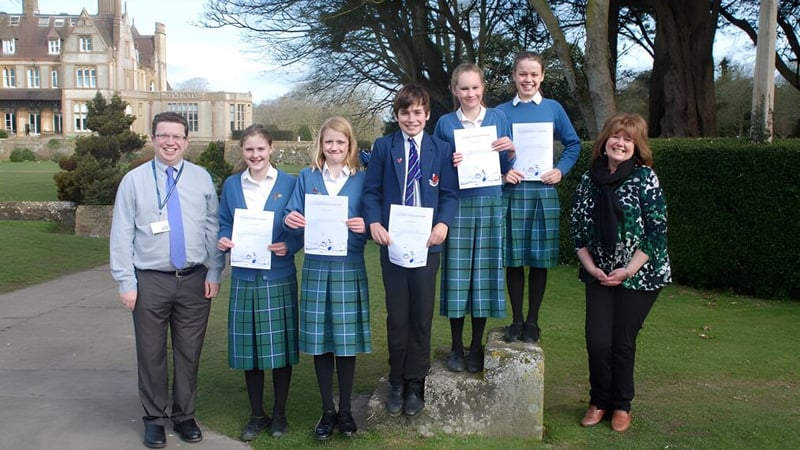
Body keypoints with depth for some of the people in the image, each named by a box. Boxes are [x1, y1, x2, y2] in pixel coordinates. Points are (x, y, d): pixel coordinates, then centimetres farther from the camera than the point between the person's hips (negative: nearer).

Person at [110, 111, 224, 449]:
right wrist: (126, 282, -5)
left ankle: (184, 415, 27)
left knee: (189, 352, 10)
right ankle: (154, 419, 24)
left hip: (194, 281, 1)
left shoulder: (202, 178, 4)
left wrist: (214, 273, 0)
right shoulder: (134, 180, 0)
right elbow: (122, 235, -1)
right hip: (150, 281, -1)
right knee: (151, 354, 8)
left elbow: (213, 229, 5)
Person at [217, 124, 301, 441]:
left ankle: (279, 414, 20)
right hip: (244, 277, 2)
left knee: (280, 345, 3)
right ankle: (256, 415, 22)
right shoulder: (231, 185, 9)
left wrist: (288, 246, -17)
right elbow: (224, 225, 15)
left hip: (279, 277, -2)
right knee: (248, 348, 7)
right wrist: (223, 241, -7)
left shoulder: (289, 183, 0)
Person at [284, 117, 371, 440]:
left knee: (347, 341, 4)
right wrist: (290, 221, -16)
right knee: (319, 341, 4)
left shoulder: (362, 179, 6)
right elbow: (293, 218, 6)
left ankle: (345, 410, 20)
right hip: (316, 268, 1)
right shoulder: (307, 177, 8)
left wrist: (364, 227, -17)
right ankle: (327, 410, 19)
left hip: (350, 269, -1)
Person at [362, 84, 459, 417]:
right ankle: (397, 383, 22)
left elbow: (450, 193, 2)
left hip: (426, 243, 0)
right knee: (397, 316, 7)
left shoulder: (441, 149, 5)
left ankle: (415, 384, 21)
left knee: (422, 315, 7)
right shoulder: (383, 146, 5)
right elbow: (371, 190, 2)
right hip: (392, 241, 0)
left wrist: (443, 224, -16)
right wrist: (374, 223, -15)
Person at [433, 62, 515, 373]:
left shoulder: (498, 118, 9)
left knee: (484, 274, 3)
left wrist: (511, 151, -7)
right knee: (457, 274, -1)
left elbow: (507, 168, 13)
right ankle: (456, 347, 14)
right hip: (456, 205, -1)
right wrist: (448, 164, -10)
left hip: (490, 204, 1)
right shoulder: (445, 123, 6)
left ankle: (477, 347, 16)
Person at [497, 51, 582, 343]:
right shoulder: (501, 111, 6)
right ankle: (516, 320, 16)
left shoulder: (553, 109, 7)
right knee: (513, 258, 3)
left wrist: (561, 170, -4)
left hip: (543, 192, 0)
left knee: (540, 258, 4)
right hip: (512, 192, 0)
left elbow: (573, 144, 11)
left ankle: (532, 321, 17)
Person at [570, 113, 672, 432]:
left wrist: (627, 271, -14)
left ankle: (621, 405, 24)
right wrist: (592, 268, -6)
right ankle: (599, 401, 20)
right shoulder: (589, 180, 3)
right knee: (597, 340, -4)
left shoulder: (644, 177, -8)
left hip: (639, 275, -3)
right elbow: (577, 229, 5)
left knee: (623, 342, 3)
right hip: (599, 275, 3)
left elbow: (657, 229, -12)